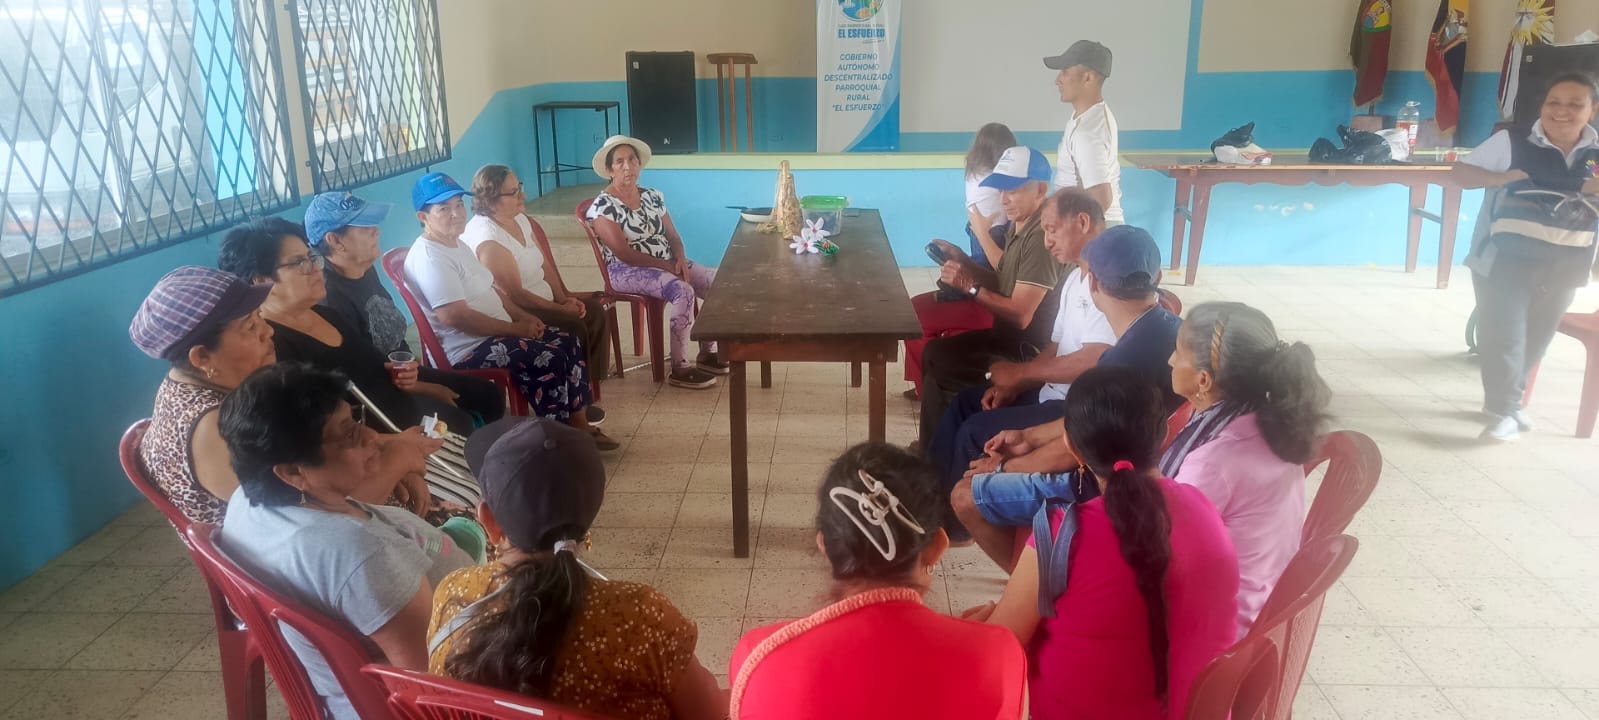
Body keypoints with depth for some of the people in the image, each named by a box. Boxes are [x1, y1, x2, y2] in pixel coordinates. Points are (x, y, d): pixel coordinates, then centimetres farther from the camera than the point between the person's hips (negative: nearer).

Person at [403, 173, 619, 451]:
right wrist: (514, 328, -19)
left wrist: (523, 317, 3)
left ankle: (578, 422, 5)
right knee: (548, 358, -24)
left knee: (568, 342, -1)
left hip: (494, 333, 10)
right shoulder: (429, 258, -18)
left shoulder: (457, 245, 15)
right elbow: (454, 316, -26)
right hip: (468, 349, -10)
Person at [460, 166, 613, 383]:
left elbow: (544, 266, 7)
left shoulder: (519, 219, 3)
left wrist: (564, 299, -6)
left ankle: (592, 375, 11)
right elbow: (515, 294, -24)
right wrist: (560, 309, -17)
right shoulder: (488, 239, -24)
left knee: (593, 311, 1)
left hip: (541, 300, 9)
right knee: (574, 328, -21)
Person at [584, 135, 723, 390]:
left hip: (667, 264, 7)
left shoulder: (652, 196, 9)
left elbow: (673, 236, 11)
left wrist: (680, 259, -11)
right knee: (684, 291, -32)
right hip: (627, 271, -7)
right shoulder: (602, 206, -12)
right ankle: (679, 368, -23)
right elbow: (625, 254, -18)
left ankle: (707, 353, 1)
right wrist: (667, 266, -20)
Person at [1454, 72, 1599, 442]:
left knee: (1536, 336, 15)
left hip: (1565, 263, 5)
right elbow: (1461, 172, -4)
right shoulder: (1512, 141, -8)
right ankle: (1502, 410, 3)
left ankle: (1508, 401, 31)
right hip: (1506, 255, -5)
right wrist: (1498, 178, -23)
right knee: (1503, 334, -5)